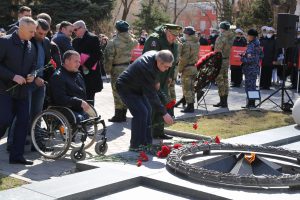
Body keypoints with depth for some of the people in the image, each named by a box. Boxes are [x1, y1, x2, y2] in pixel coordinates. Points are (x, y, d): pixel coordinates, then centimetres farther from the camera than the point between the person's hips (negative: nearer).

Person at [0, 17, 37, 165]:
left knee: (23, 122, 2)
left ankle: (16, 155, 11)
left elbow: (33, 65, 20)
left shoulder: (31, 46, 11)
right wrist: (13, 76, -19)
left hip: (22, 91, 6)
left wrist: (32, 75, -2)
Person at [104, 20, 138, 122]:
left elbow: (108, 57, -14)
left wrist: (108, 70, -3)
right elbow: (136, 43, 27)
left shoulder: (113, 42, -15)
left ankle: (118, 115, 2)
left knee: (117, 92, 0)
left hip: (117, 69, -6)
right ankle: (123, 114, 19)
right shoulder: (131, 41, 1)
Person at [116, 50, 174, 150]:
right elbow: (151, 94, -35)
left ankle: (146, 143, 14)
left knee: (147, 111, 7)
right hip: (126, 88, -10)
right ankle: (136, 145, -9)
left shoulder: (154, 55, -13)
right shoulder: (147, 69, -39)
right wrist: (164, 113, -31)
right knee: (141, 112, -19)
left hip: (136, 87, 10)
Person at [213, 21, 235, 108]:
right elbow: (231, 49, 9)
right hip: (227, 60, 8)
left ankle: (222, 102, -2)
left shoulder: (221, 38, -16)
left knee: (220, 80, -3)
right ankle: (224, 101, 19)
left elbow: (218, 51, -18)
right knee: (225, 80, 13)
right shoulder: (231, 37, 8)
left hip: (221, 60, -8)